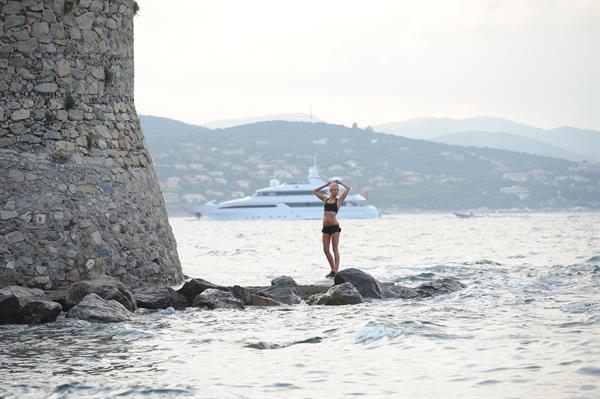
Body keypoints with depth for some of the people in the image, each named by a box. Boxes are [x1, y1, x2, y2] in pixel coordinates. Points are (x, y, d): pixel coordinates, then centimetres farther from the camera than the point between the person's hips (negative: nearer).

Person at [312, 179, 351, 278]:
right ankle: (333, 270, 17)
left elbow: (348, 188, -5)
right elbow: (315, 191, 22)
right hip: (325, 227, 5)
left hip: (334, 226, -5)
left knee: (335, 249, -3)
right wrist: (326, 184, 18)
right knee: (326, 250, 5)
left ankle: (335, 272, -3)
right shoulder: (326, 199, 13)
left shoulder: (339, 200, 2)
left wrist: (339, 182, 8)